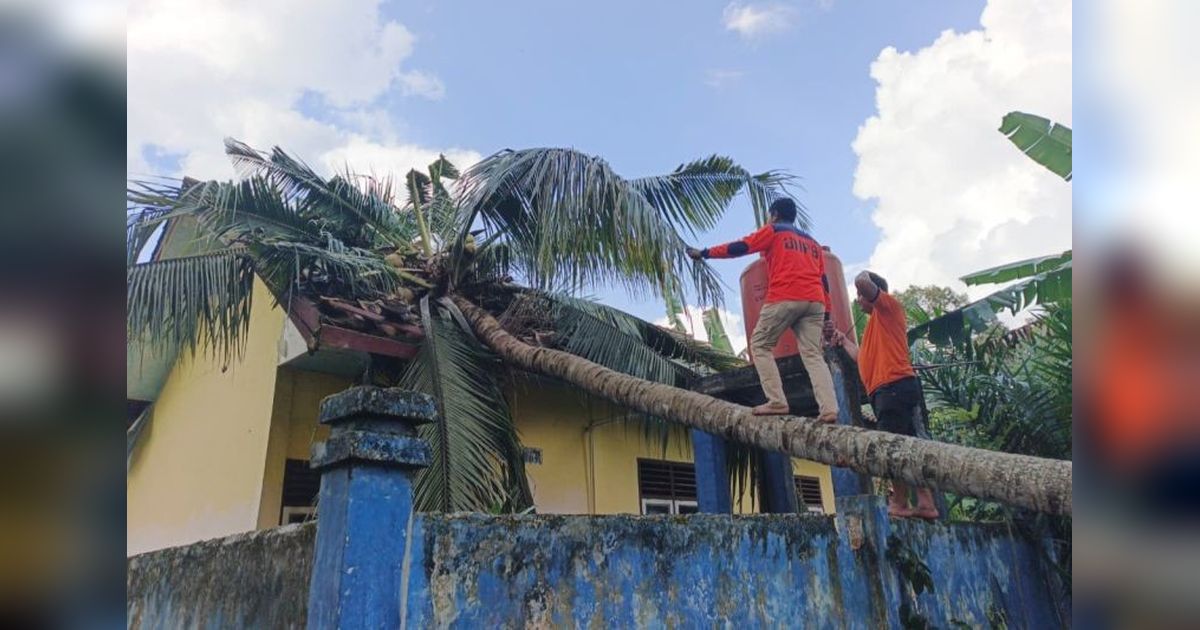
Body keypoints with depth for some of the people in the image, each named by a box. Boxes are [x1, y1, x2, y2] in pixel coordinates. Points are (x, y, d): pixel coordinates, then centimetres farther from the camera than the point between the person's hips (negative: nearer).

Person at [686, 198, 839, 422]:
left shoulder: (773, 231, 13)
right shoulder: (813, 243, 29)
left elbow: (740, 247, 7)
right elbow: (823, 280, 22)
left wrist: (704, 253, 14)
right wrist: (826, 315, 20)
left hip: (784, 298, -5)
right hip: (814, 302, 5)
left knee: (760, 345, 6)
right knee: (813, 355, 3)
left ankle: (777, 402, -6)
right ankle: (829, 408, -13)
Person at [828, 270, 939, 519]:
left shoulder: (888, 305, 4)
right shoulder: (877, 322, 29)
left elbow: (863, 282, -15)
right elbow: (864, 358, 34)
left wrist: (864, 276, 7)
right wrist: (843, 340, 41)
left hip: (894, 387, -10)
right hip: (893, 389, 10)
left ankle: (899, 504, -11)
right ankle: (926, 504, 6)